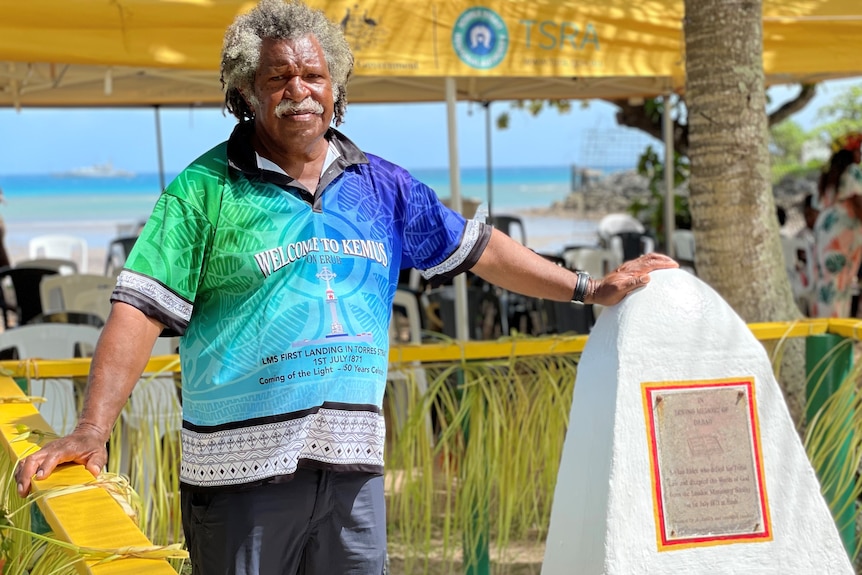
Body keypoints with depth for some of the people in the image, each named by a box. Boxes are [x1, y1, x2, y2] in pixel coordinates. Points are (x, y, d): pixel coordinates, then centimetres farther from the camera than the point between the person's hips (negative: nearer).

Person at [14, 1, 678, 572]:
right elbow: (140, 313, -10)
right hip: (242, 466, -4)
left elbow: (479, 248, 19)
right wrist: (92, 430, -20)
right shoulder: (205, 190, -3)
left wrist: (589, 288, 19)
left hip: (353, 463, 4)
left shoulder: (380, 186, 10)